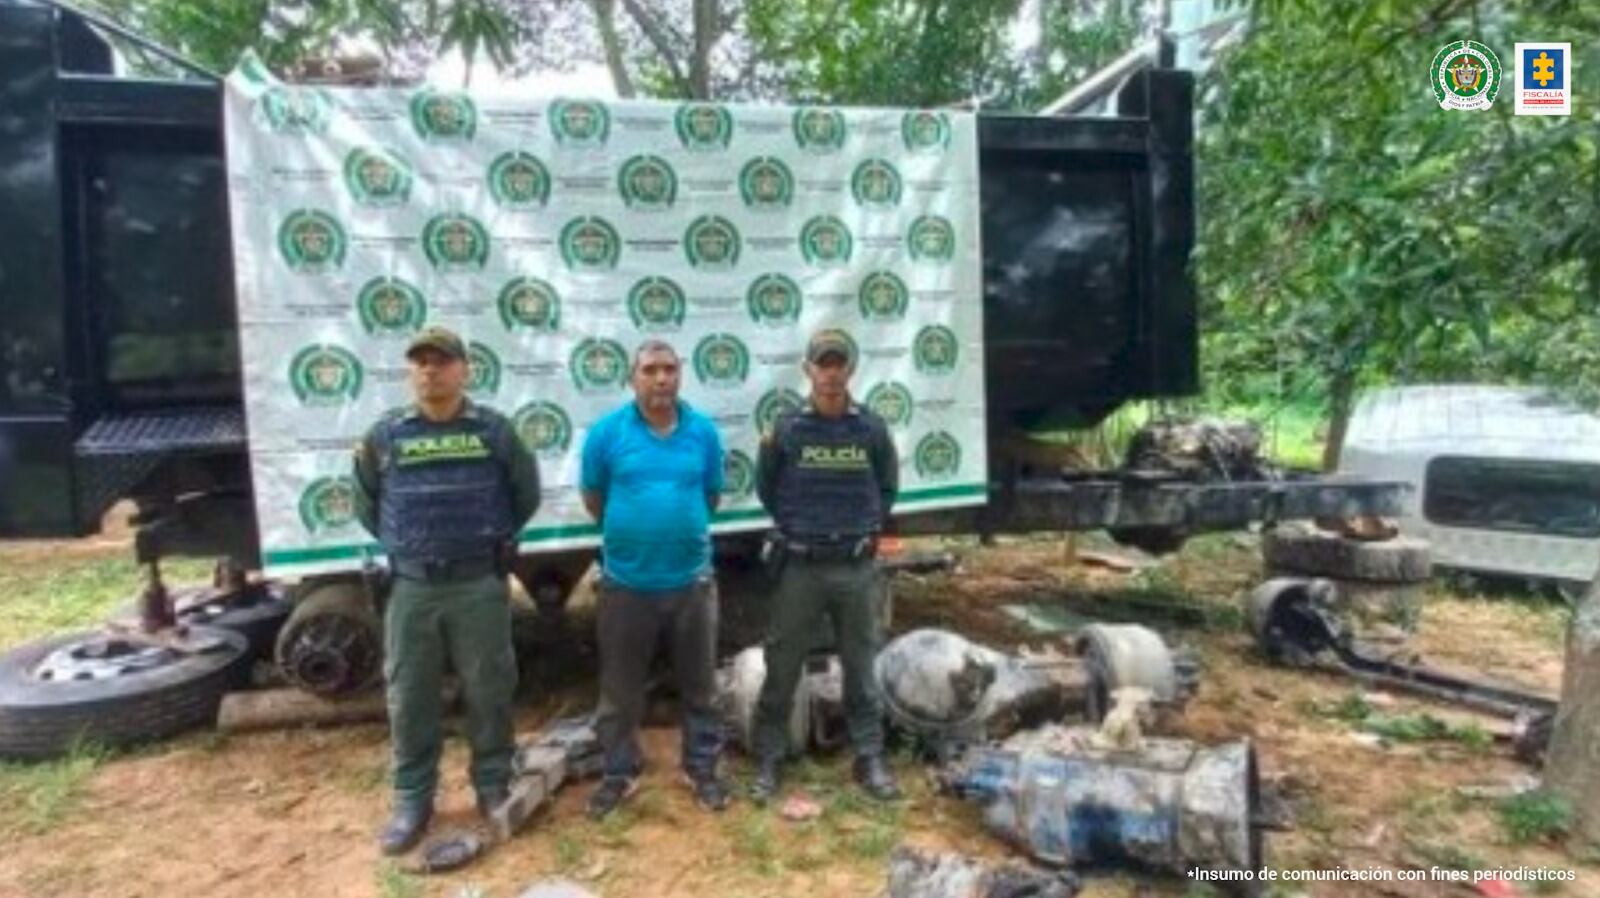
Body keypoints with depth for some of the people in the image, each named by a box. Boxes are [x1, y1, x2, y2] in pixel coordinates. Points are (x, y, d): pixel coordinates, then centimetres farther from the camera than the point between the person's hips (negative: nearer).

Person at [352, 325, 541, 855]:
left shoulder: (493, 430, 0)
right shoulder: (384, 435, 3)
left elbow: (526, 494, 9)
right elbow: (367, 504, 16)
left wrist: (496, 537, 7)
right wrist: (398, 543, 9)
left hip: (480, 585, -1)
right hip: (411, 588, 2)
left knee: (488, 692, 9)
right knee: (408, 697, 8)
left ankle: (494, 787, 26)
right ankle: (412, 802, 24)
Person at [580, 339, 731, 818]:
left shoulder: (703, 431, -2)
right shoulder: (607, 431, -7)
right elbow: (592, 498, 4)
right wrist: (628, 530, 10)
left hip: (691, 579, 1)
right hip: (627, 581, -1)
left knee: (699, 684, 15)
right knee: (620, 688, 14)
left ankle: (702, 769, 33)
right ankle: (619, 773, 33)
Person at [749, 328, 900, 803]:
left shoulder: (872, 428, 0)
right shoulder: (786, 428, -5)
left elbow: (887, 487, 13)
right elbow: (766, 490, 7)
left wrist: (869, 527, 6)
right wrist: (795, 526, 5)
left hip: (858, 569, 1)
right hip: (800, 568, -1)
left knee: (861, 667, 12)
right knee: (782, 667, 7)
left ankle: (870, 758, 26)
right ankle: (769, 760, 21)